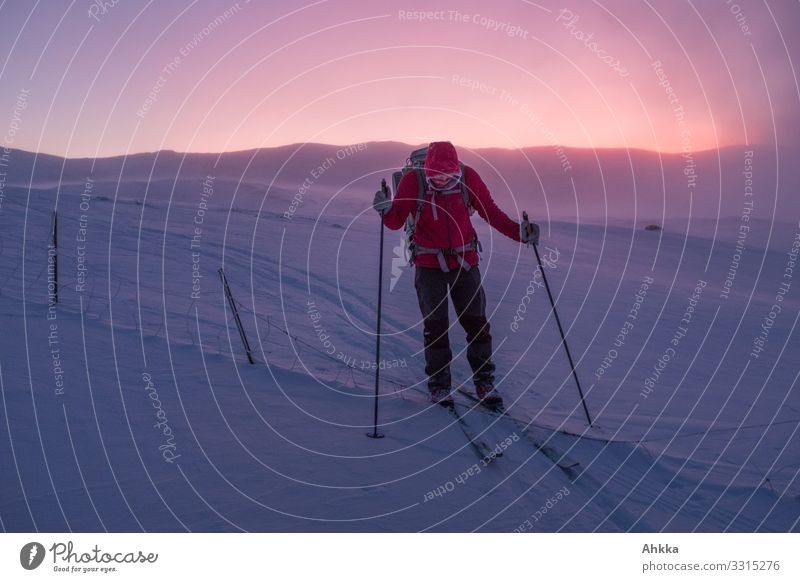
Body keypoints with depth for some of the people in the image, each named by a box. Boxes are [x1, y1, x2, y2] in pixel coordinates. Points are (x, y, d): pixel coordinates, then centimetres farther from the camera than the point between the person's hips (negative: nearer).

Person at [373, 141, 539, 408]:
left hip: (465, 262, 1)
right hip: (429, 265, -1)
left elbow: (490, 212, 1)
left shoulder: (468, 177, -8)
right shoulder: (413, 181, -12)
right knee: (435, 326, 1)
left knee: (477, 323, 3)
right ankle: (439, 385, 17)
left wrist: (518, 231, -9)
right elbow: (396, 221, -9)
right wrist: (386, 210, -31)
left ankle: (484, 382, 19)